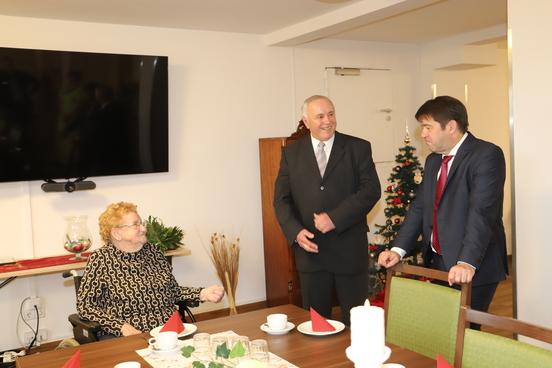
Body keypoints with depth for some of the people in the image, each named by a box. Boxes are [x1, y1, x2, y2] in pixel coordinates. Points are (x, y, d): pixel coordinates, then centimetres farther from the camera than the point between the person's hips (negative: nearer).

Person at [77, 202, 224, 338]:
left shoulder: (152, 251, 10)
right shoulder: (101, 259, -4)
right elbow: (85, 305, -6)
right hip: (127, 336, -3)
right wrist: (120, 326, -18)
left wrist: (203, 293, -1)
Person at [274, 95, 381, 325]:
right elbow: (281, 199, 5)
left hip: (350, 248, -1)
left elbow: (371, 189, -7)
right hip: (309, 248, 2)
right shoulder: (291, 153, 7)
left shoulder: (358, 148, 2)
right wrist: (296, 231, -12)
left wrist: (335, 218, -16)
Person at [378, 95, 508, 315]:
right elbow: (419, 207, 11)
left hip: (473, 269, -7)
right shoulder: (433, 160, 14)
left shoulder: (487, 155, -12)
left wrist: (467, 263, -31)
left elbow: (482, 212, -22)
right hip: (437, 264, 7)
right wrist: (398, 250, -1)